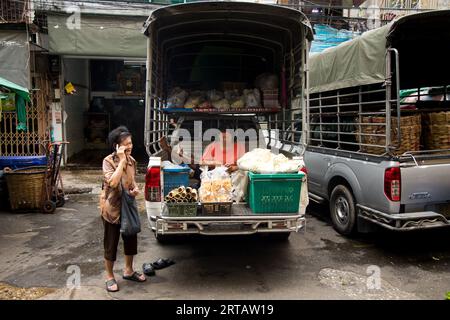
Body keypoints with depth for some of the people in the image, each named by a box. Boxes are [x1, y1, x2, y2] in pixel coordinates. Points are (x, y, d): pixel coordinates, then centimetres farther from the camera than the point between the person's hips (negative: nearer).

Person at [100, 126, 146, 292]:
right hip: (112, 208, -6)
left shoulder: (132, 160, 1)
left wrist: (136, 189, -7)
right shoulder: (108, 161, -18)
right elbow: (113, 182, -33)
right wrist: (122, 160, -30)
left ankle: (128, 271, 36)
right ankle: (110, 277, 24)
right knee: (111, 243, 7)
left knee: (131, 239, 16)